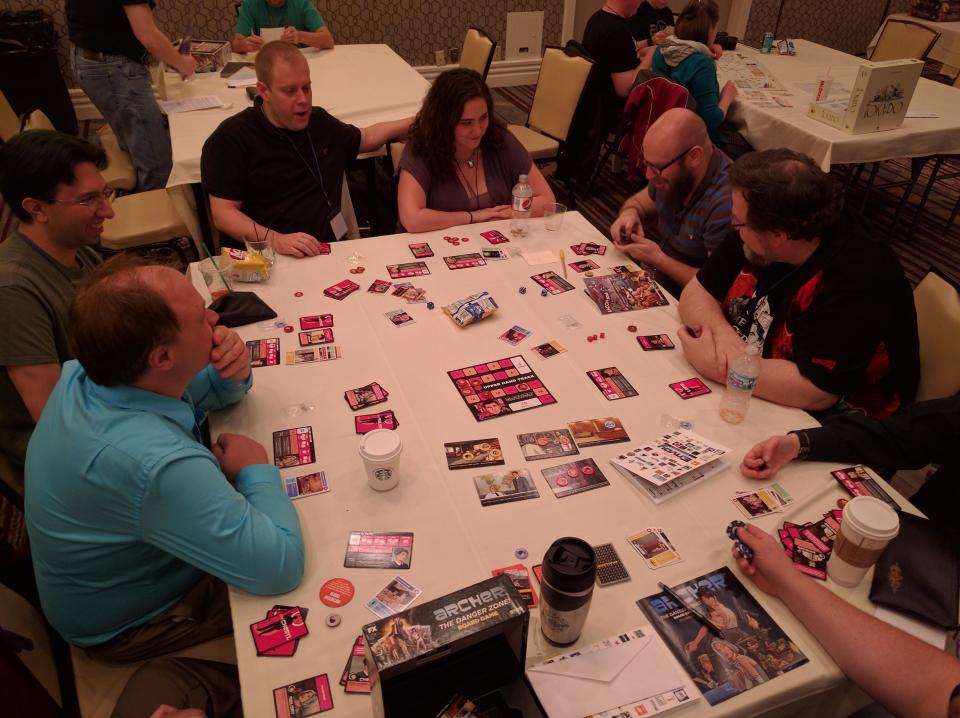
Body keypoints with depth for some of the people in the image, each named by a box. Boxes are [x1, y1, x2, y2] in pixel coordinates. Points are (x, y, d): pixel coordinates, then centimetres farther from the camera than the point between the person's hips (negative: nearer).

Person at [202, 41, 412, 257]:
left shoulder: (319, 120, 16)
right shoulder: (233, 137, -4)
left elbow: (365, 138, 35)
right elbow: (223, 214, -9)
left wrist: (413, 123, 25)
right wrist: (275, 240, -25)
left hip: (330, 251, 5)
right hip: (269, 261, -5)